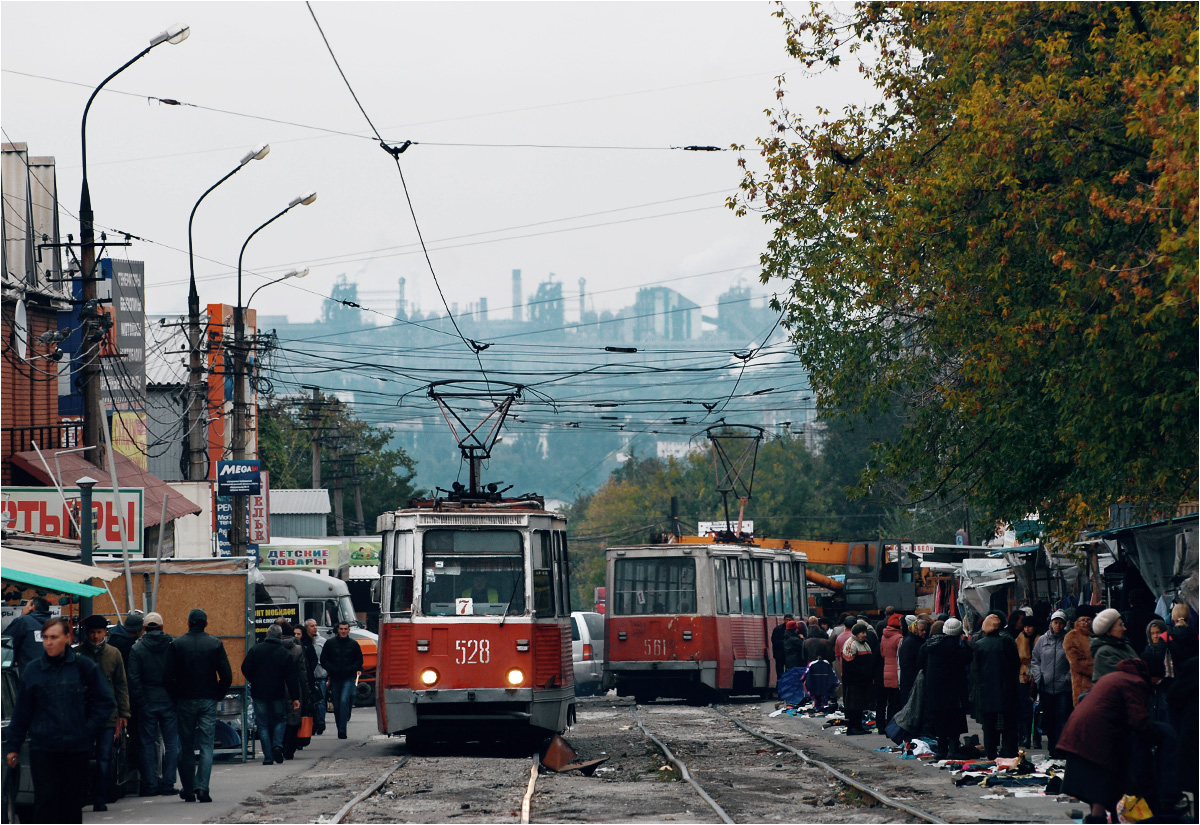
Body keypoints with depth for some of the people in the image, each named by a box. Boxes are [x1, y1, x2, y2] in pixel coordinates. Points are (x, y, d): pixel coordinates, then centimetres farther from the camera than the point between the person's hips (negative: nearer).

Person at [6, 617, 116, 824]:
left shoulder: (84, 667, -1)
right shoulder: (32, 670, 3)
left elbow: (106, 702, 6)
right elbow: (21, 712, 9)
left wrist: (89, 729, -3)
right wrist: (13, 746, 9)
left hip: (77, 748, 0)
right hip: (42, 749, 0)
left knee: (73, 800, 6)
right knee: (45, 800, -6)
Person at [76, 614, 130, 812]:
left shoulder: (113, 654, 8)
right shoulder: (78, 653, 3)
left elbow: (121, 685, 11)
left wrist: (123, 714, 5)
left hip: (108, 715, 1)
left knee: (104, 759, 0)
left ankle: (100, 800, 4)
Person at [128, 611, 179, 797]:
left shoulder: (137, 649, -4)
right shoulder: (172, 647, -1)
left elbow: (133, 679, -7)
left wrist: (138, 703, -3)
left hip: (147, 704, -1)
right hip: (168, 702, 1)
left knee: (147, 744, 5)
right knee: (171, 744, 7)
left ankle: (150, 785, 4)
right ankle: (167, 783, 4)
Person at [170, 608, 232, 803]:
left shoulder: (177, 645, -3)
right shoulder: (215, 644, -2)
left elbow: (169, 675, -5)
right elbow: (227, 676, -5)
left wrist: (175, 696, 7)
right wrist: (218, 695, 8)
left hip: (185, 701, 0)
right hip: (208, 701, 0)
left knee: (186, 748, 9)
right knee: (206, 746, 0)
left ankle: (188, 789, 11)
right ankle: (202, 787, -14)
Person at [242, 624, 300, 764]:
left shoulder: (255, 649, -4)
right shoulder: (285, 654, -3)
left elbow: (245, 669, -5)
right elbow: (291, 678, -4)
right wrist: (295, 697, 0)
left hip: (259, 693, 0)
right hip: (278, 694, 0)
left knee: (263, 725, 5)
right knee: (280, 720, 18)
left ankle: (268, 757, 0)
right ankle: (277, 744, -6)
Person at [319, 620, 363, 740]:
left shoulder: (353, 644, 4)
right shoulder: (330, 643, 5)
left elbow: (359, 661, 10)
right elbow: (323, 660, 6)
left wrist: (351, 669, -8)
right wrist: (333, 669, -8)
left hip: (349, 678, -2)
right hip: (334, 679, 2)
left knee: (344, 701, -19)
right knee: (337, 705, 7)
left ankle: (342, 730, -21)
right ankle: (340, 730, 21)